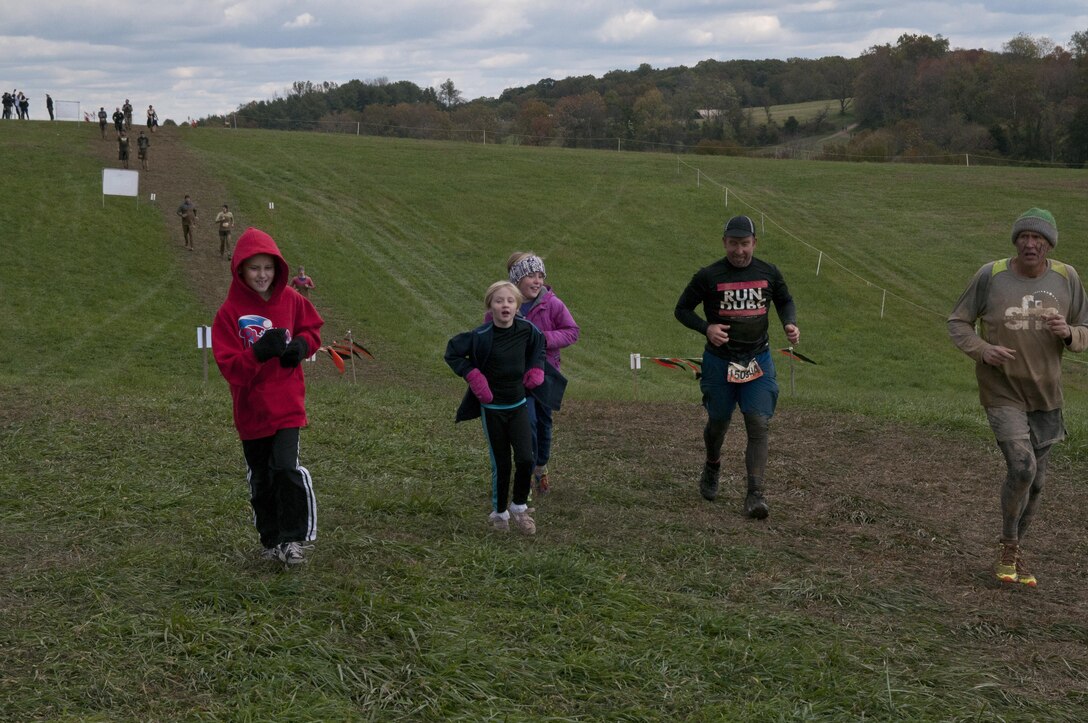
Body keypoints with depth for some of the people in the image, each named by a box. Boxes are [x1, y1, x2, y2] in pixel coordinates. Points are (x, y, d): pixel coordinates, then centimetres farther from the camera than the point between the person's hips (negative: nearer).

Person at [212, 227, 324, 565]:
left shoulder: (291, 300, -2)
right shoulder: (229, 312, -9)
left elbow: (312, 328, 14)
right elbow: (229, 366, -13)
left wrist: (301, 345, -8)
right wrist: (259, 353, -30)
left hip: (287, 406, 0)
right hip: (251, 409, 0)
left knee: (287, 468, -16)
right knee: (261, 480, 12)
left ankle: (293, 538, -4)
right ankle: (270, 540, 28)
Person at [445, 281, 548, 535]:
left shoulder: (526, 330, -7)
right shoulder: (481, 335, -18)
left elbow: (538, 343, 17)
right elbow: (452, 353, -6)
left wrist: (535, 369, 4)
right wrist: (472, 375, -14)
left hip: (518, 404, 3)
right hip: (492, 408, -3)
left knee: (526, 458, -7)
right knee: (501, 464, 3)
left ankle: (519, 507, 16)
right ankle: (499, 513, 24)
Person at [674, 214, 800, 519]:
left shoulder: (769, 273, 0)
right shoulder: (708, 276, -8)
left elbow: (785, 301, 19)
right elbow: (682, 309, 1)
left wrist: (790, 324, -2)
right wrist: (706, 328, -17)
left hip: (758, 360, 1)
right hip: (719, 361, -1)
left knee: (759, 425, -11)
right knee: (718, 422, 14)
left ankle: (755, 493, -12)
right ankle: (712, 467, 45)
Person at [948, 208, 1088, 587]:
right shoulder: (991, 275, -13)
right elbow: (958, 322, -3)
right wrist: (982, 350, -22)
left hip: (1045, 396, 4)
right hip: (1001, 392, -4)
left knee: (1034, 481, 12)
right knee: (1021, 467, -19)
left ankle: (1014, 552, 34)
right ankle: (1007, 546, 6)